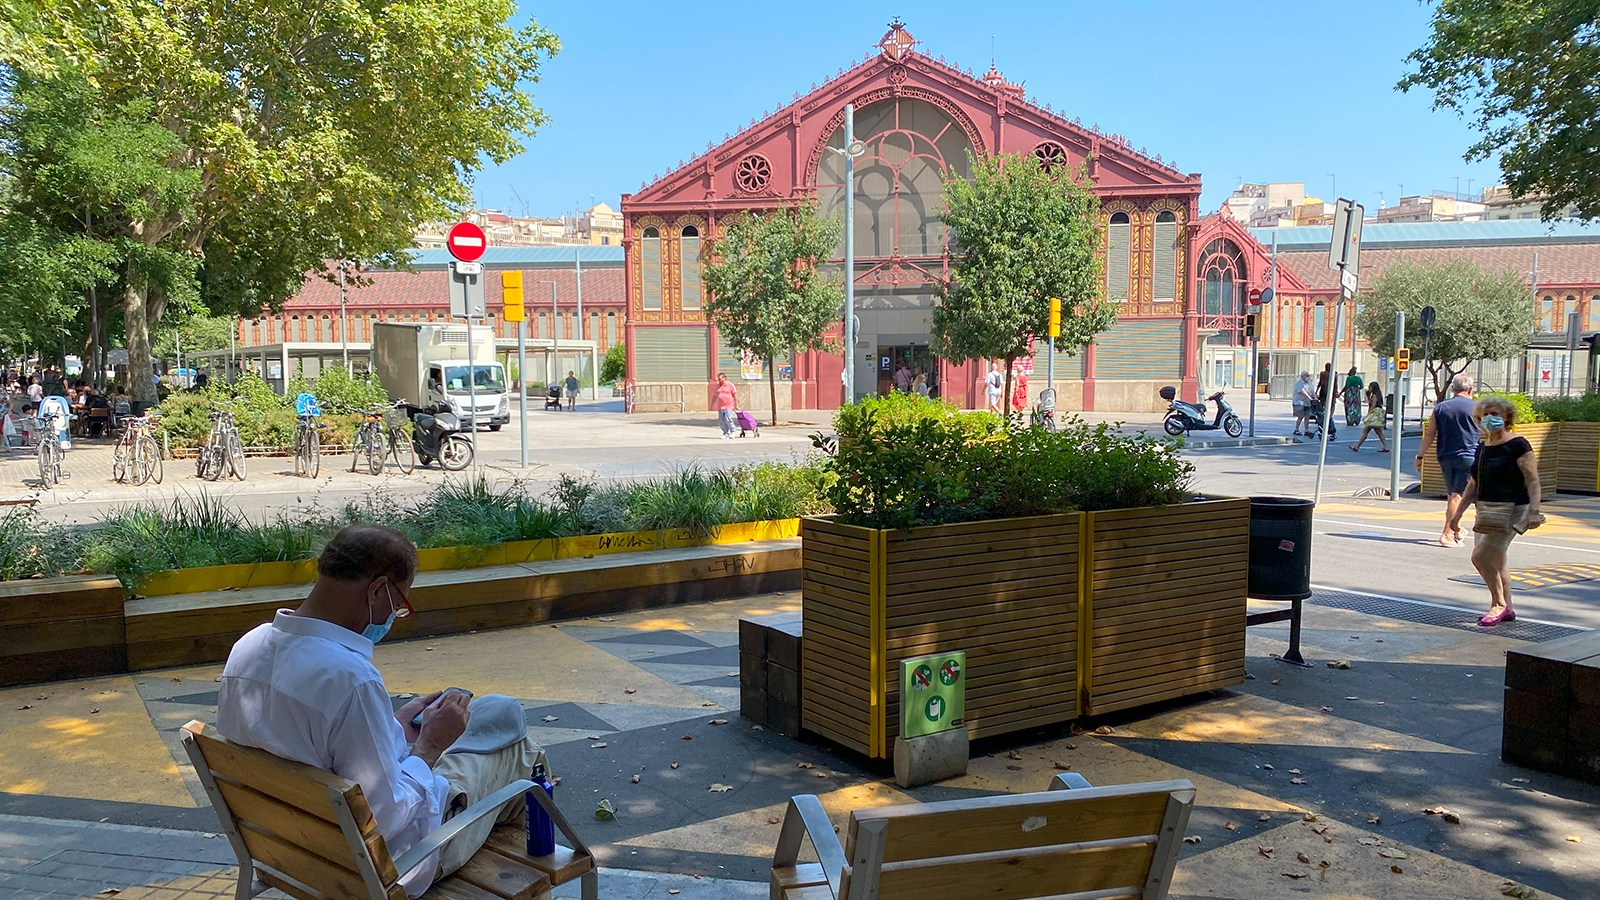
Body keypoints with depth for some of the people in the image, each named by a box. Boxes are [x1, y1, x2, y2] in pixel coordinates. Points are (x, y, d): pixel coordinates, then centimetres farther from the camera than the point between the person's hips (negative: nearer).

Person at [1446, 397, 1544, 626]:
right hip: (1485, 509, 8)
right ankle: (1506, 610, 22)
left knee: (1481, 556, -13)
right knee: (1495, 563, 11)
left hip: (1511, 509, -8)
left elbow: (1533, 480, -15)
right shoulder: (1482, 447, 12)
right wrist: (1458, 513, 17)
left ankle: (1499, 605, 3)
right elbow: (1473, 484, 19)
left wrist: (1534, 512, -25)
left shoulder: (1517, 445, -10)